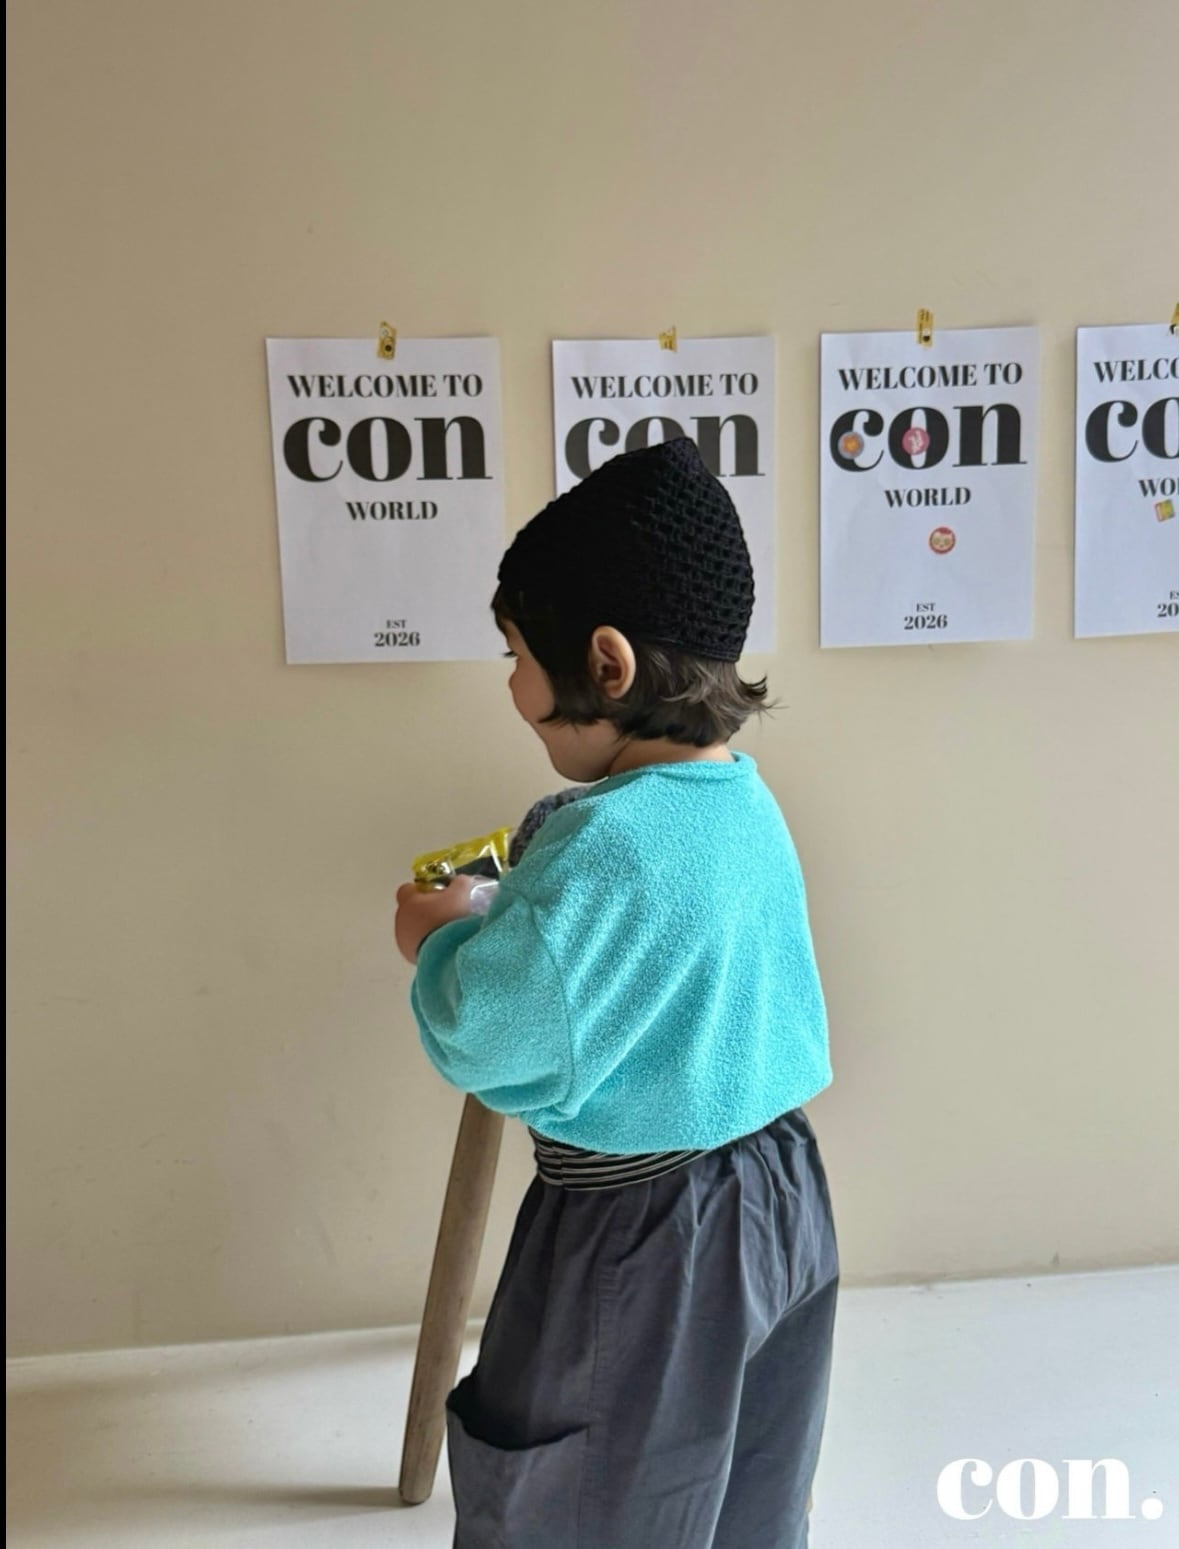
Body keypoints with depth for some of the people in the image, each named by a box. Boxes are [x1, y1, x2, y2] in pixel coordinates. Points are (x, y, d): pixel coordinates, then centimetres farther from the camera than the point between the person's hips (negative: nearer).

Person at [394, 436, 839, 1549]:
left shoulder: (601, 846, -28)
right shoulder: (747, 802, -1)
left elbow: (477, 1042, -21)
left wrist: (444, 938, -3)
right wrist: (497, 914, 5)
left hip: (637, 1241, -8)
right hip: (778, 1193, 8)